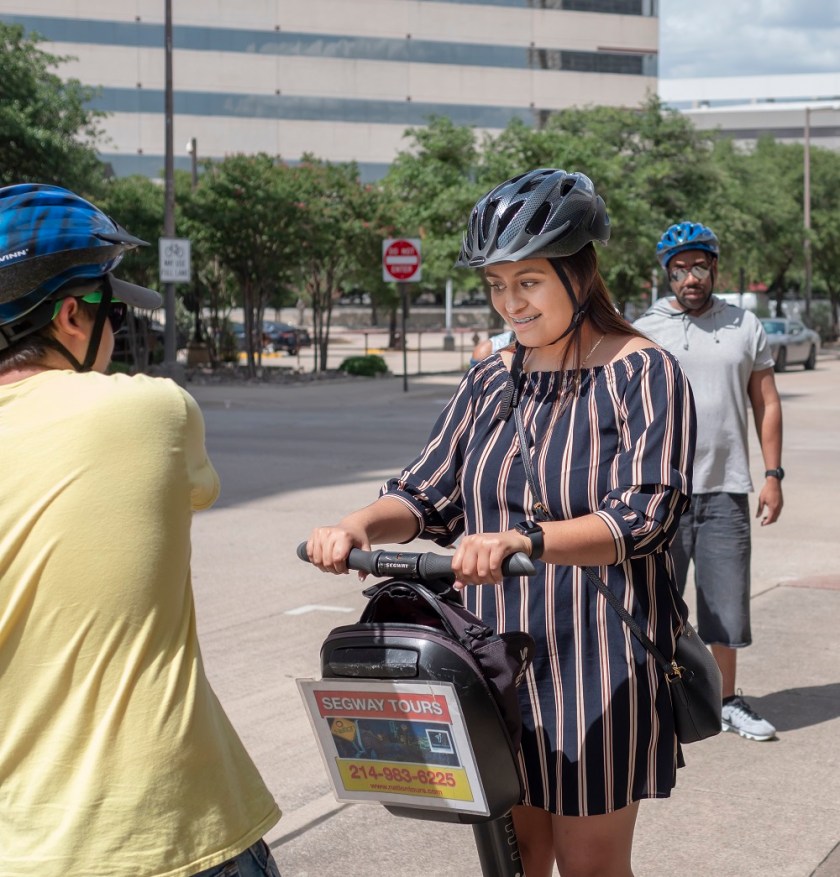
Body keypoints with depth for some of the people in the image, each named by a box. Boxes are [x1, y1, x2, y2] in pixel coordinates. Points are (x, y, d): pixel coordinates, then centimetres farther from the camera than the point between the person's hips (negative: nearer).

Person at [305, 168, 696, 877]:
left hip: (598, 665, -5)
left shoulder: (645, 373, -7)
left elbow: (644, 515, -20)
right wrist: (362, 524, -17)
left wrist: (525, 540, -36)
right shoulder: (493, 380, 9)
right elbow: (427, 494, 6)